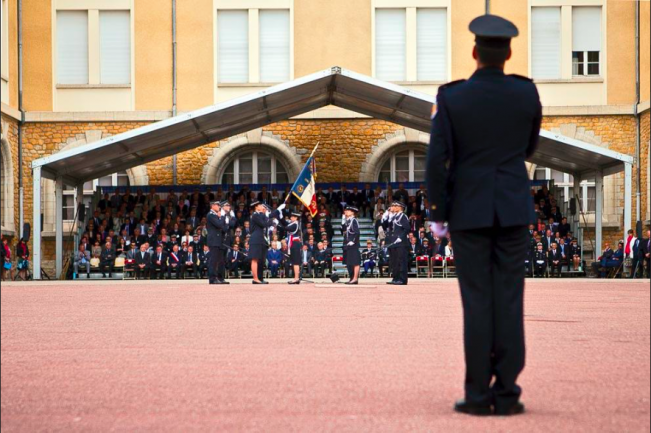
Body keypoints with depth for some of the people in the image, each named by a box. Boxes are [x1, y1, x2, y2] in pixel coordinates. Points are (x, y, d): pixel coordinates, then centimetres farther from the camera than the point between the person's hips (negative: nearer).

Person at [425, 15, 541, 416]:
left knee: (477, 302, 1)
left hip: (469, 210, -1)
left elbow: (437, 160, -10)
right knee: (509, 301, 3)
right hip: (513, 209, 1)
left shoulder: (451, 97, -9)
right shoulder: (527, 93, -3)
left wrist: (438, 214, 0)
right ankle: (507, 394, 2)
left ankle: (479, 395, 1)